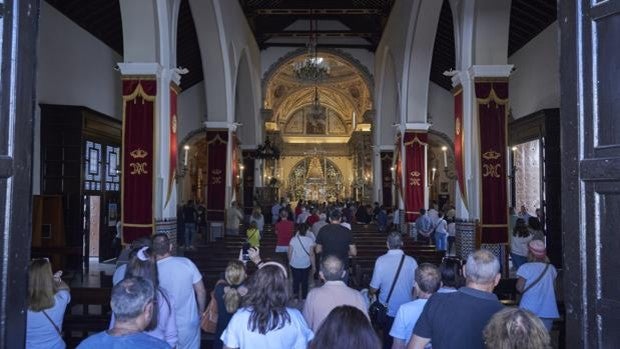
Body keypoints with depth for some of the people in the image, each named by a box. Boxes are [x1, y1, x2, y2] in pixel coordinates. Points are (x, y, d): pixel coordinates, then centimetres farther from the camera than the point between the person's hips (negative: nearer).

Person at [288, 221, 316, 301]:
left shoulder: (293, 240, -10)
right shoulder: (309, 240, -12)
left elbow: (290, 253, -5)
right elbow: (311, 254, -11)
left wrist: (290, 262, 11)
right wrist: (313, 266, -1)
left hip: (294, 264, 0)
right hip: (306, 265, 0)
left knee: (296, 280, 14)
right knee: (305, 281, 15)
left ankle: (295, 294, 3)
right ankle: (304, 297, 24)